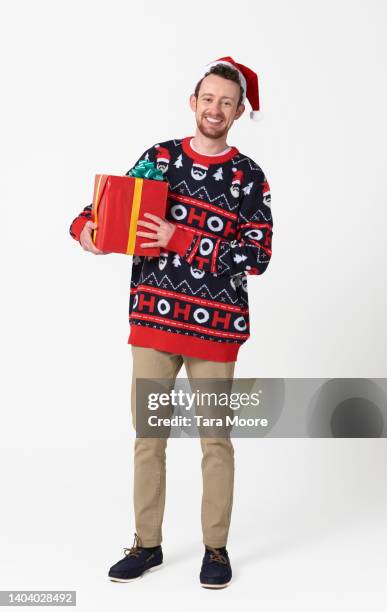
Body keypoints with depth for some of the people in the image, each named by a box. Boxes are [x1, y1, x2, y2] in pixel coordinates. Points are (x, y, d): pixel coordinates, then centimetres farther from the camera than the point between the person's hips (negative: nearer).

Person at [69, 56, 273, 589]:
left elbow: (257, 256, -8)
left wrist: (180, 239, -17)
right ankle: (147, 544, 26)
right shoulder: (159, 157, 6)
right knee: (148, 435, 9)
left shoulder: (249, 177, -1)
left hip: (214, 324, -2)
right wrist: (86, 226, -12)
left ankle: (216, 549, 24)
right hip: (153, 317, 2)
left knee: (215, 439, 8)